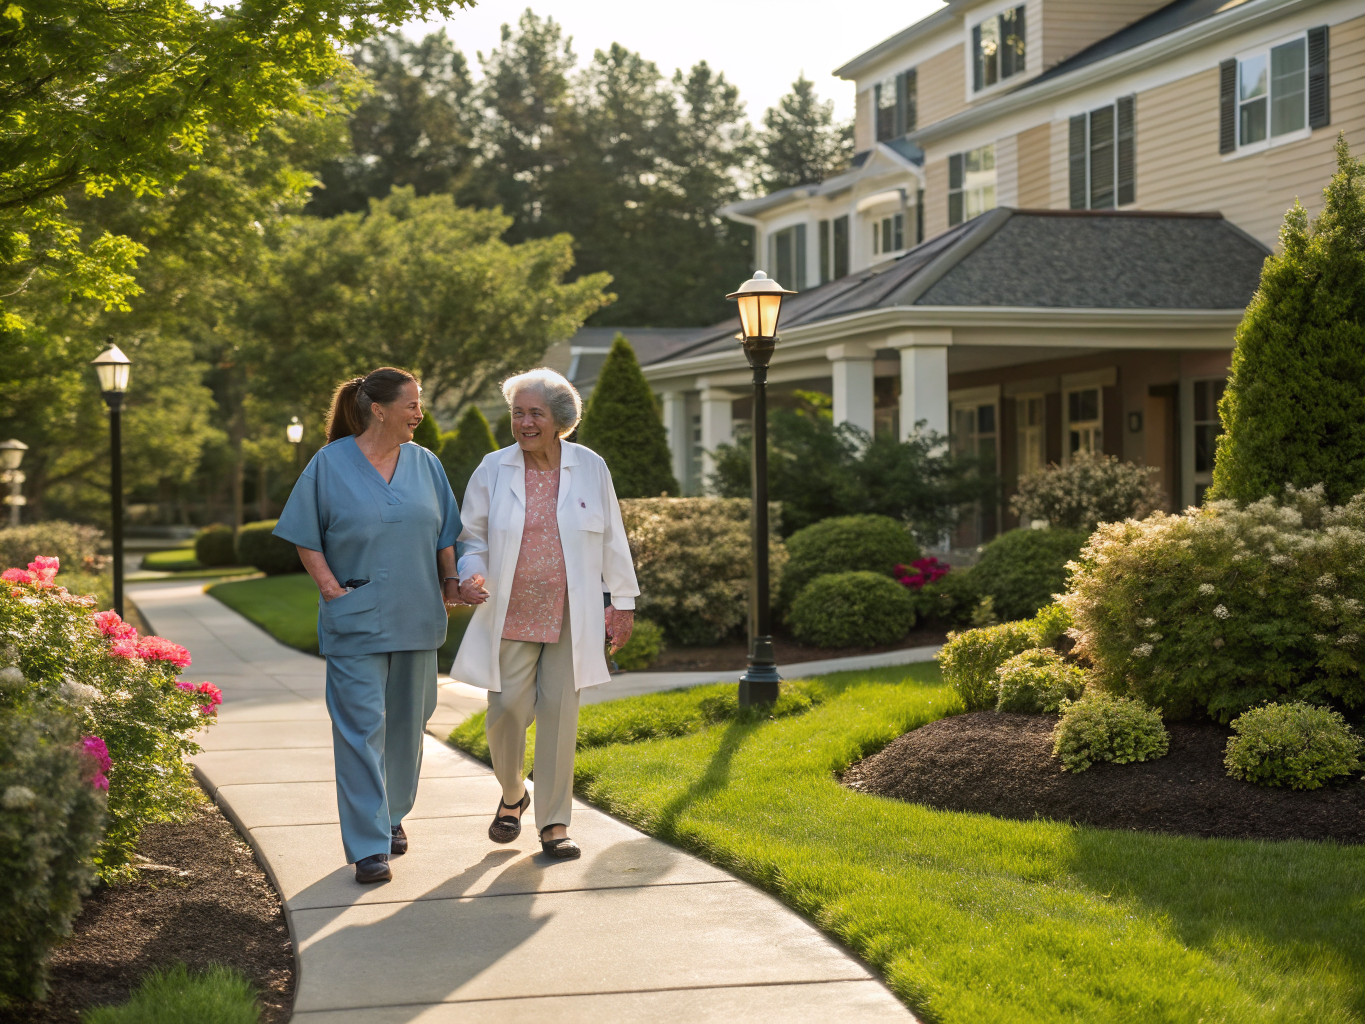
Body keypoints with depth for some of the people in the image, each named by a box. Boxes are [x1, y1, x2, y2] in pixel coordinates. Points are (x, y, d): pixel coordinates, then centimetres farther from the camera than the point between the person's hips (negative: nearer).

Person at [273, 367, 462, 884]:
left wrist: (450, 580, 5)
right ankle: (369, 845, -6)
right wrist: (332, 589, -10)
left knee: (406, 721, 13)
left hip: (416, 618, 4)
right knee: (361, 725, -8)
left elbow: (445, 535, 16)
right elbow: (306, 537, -1)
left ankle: (391, 815, 33)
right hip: (356, 622, -4)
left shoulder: (425, 464, 8)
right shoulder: (330, 464, -4)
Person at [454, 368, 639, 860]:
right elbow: (473, 538, 9)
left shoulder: (590, 468, 2)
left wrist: (623, 602, 8)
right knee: (507, 709, -4)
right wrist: (471, 576, -11)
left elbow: (612, 539, 8)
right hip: (511, 614, 0)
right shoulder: (493, 470, 2)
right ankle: (512, 794, 26)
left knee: (559, 713, -1)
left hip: (571, 616, 0)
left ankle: (554, 823, 9)